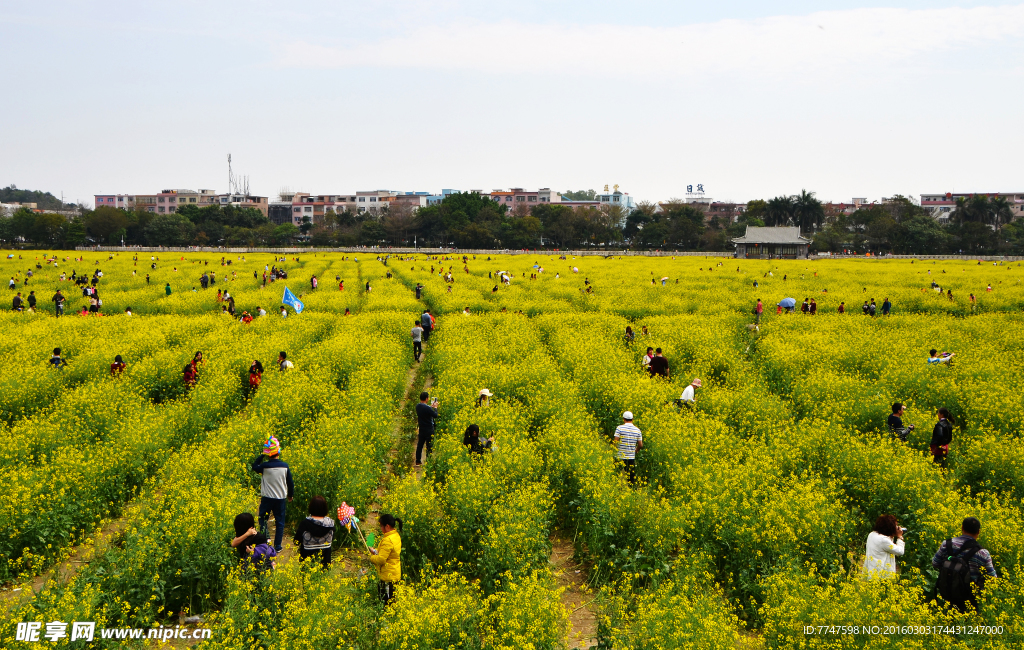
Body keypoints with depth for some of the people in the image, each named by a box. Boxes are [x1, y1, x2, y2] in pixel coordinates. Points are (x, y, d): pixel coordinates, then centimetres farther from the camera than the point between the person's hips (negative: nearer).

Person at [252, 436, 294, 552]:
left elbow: (254, 467, 8)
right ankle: (278, 546, 13)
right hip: (281, 498, 1)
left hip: (267, 498, -1)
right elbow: (290, 482, 2)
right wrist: (290, 495, 18)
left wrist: (261, 455, 5)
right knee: (280, 522, 10)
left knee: (263, 519, 17)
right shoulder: (285, 466, -8)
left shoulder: (265, 466, -14)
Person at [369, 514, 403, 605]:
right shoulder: (396, 535, 7)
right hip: (395, 574, 10)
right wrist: (375, 551, 8)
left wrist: (371, 557, -6)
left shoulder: (388, 540, -23)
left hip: (388, 577, -10)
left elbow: (381, 559, -24)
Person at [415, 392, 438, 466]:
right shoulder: (427, 408, -25)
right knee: (429, 446, 3)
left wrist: (430, 406, 17)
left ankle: (418, 461, 19)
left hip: (421, 429, 7)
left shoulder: (417, 406, -1)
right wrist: (435, 407, -2)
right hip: (429, 429, -7)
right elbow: (435, 415, -16)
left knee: (420, 444, 14)